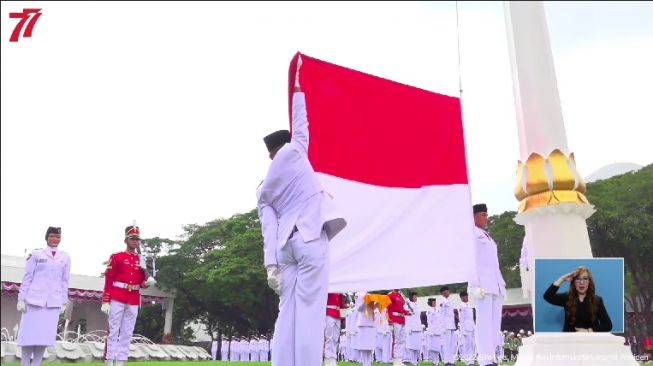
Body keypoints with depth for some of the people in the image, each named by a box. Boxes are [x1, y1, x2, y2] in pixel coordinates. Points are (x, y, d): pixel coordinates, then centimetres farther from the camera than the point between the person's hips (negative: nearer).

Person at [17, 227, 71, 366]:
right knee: (29, 334, -1)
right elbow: (27, 277, 4)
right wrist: (21, 298, -1)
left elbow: (65, 280, 12)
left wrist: (64, 301, 9)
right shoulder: (36, 254, 6)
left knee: (45, 336, 1)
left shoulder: (65, 257, 11)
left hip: (54, 301, 2)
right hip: (35, 299, -2)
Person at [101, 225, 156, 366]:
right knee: (113, 330, -2)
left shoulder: (141, 260, 12)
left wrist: (148, 282, -9)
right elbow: (108, 280, -4)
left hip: (134, 301, 4)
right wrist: (105, 301, -10)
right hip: (117, 299, -4)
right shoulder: (116, 257, 0)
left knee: (127, 333, 5)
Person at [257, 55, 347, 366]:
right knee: (309, 312, -8)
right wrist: (297, 90, 37)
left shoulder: (264, 191, 19)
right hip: (312, 238, -5)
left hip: (287, 244, 5)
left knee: (288, 313, 5)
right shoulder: (294, 151, 9)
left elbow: (269, 229, 9)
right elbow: (300, 124, 24)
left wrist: (270, 264, 1)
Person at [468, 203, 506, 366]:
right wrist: (475, 284, -18)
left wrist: (502, 284, 15)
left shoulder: (487, 237, 27)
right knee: (484, 321, -13)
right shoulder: (470, 234, 2)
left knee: (495, 323, 4)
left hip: (495, 285, 8)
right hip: (482, 284, -8)